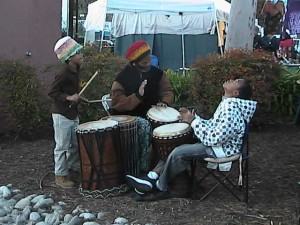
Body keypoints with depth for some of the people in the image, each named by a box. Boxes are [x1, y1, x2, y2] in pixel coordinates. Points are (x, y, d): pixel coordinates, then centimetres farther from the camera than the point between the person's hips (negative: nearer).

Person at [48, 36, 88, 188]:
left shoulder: (75, 71, 6)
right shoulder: (64, 74, -20)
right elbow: (51, 92, -20)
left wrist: (79, 98, 8)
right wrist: (68, 98, -27)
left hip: (73, 114, 9)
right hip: (62, 115, -9)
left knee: (76, 144, 16)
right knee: (62, 147, 1)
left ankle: (74, 170, 29)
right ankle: (60, 176, 12)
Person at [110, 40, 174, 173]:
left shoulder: (157, 73, 1)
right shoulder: (123, 78, -14)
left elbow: (167, 90, 7)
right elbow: (117, 103, -18)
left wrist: (164, 102, -17)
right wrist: (137, 96, -31)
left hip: (151, 113, 5)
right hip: (128, 116, -5)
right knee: (145, 125, -35)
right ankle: (143, 167, -23)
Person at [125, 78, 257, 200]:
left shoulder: (231, 109, -25)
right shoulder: (227, 102, 7)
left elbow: (214, 138, -29)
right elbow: (212, 125, 12)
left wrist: (193, 121, -20)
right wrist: (193, 117, -2)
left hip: (221, 149, -10)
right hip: (217, 141, 10)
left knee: (178, 152, -16)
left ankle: (160, 188, 3)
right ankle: (152, 177, -2)